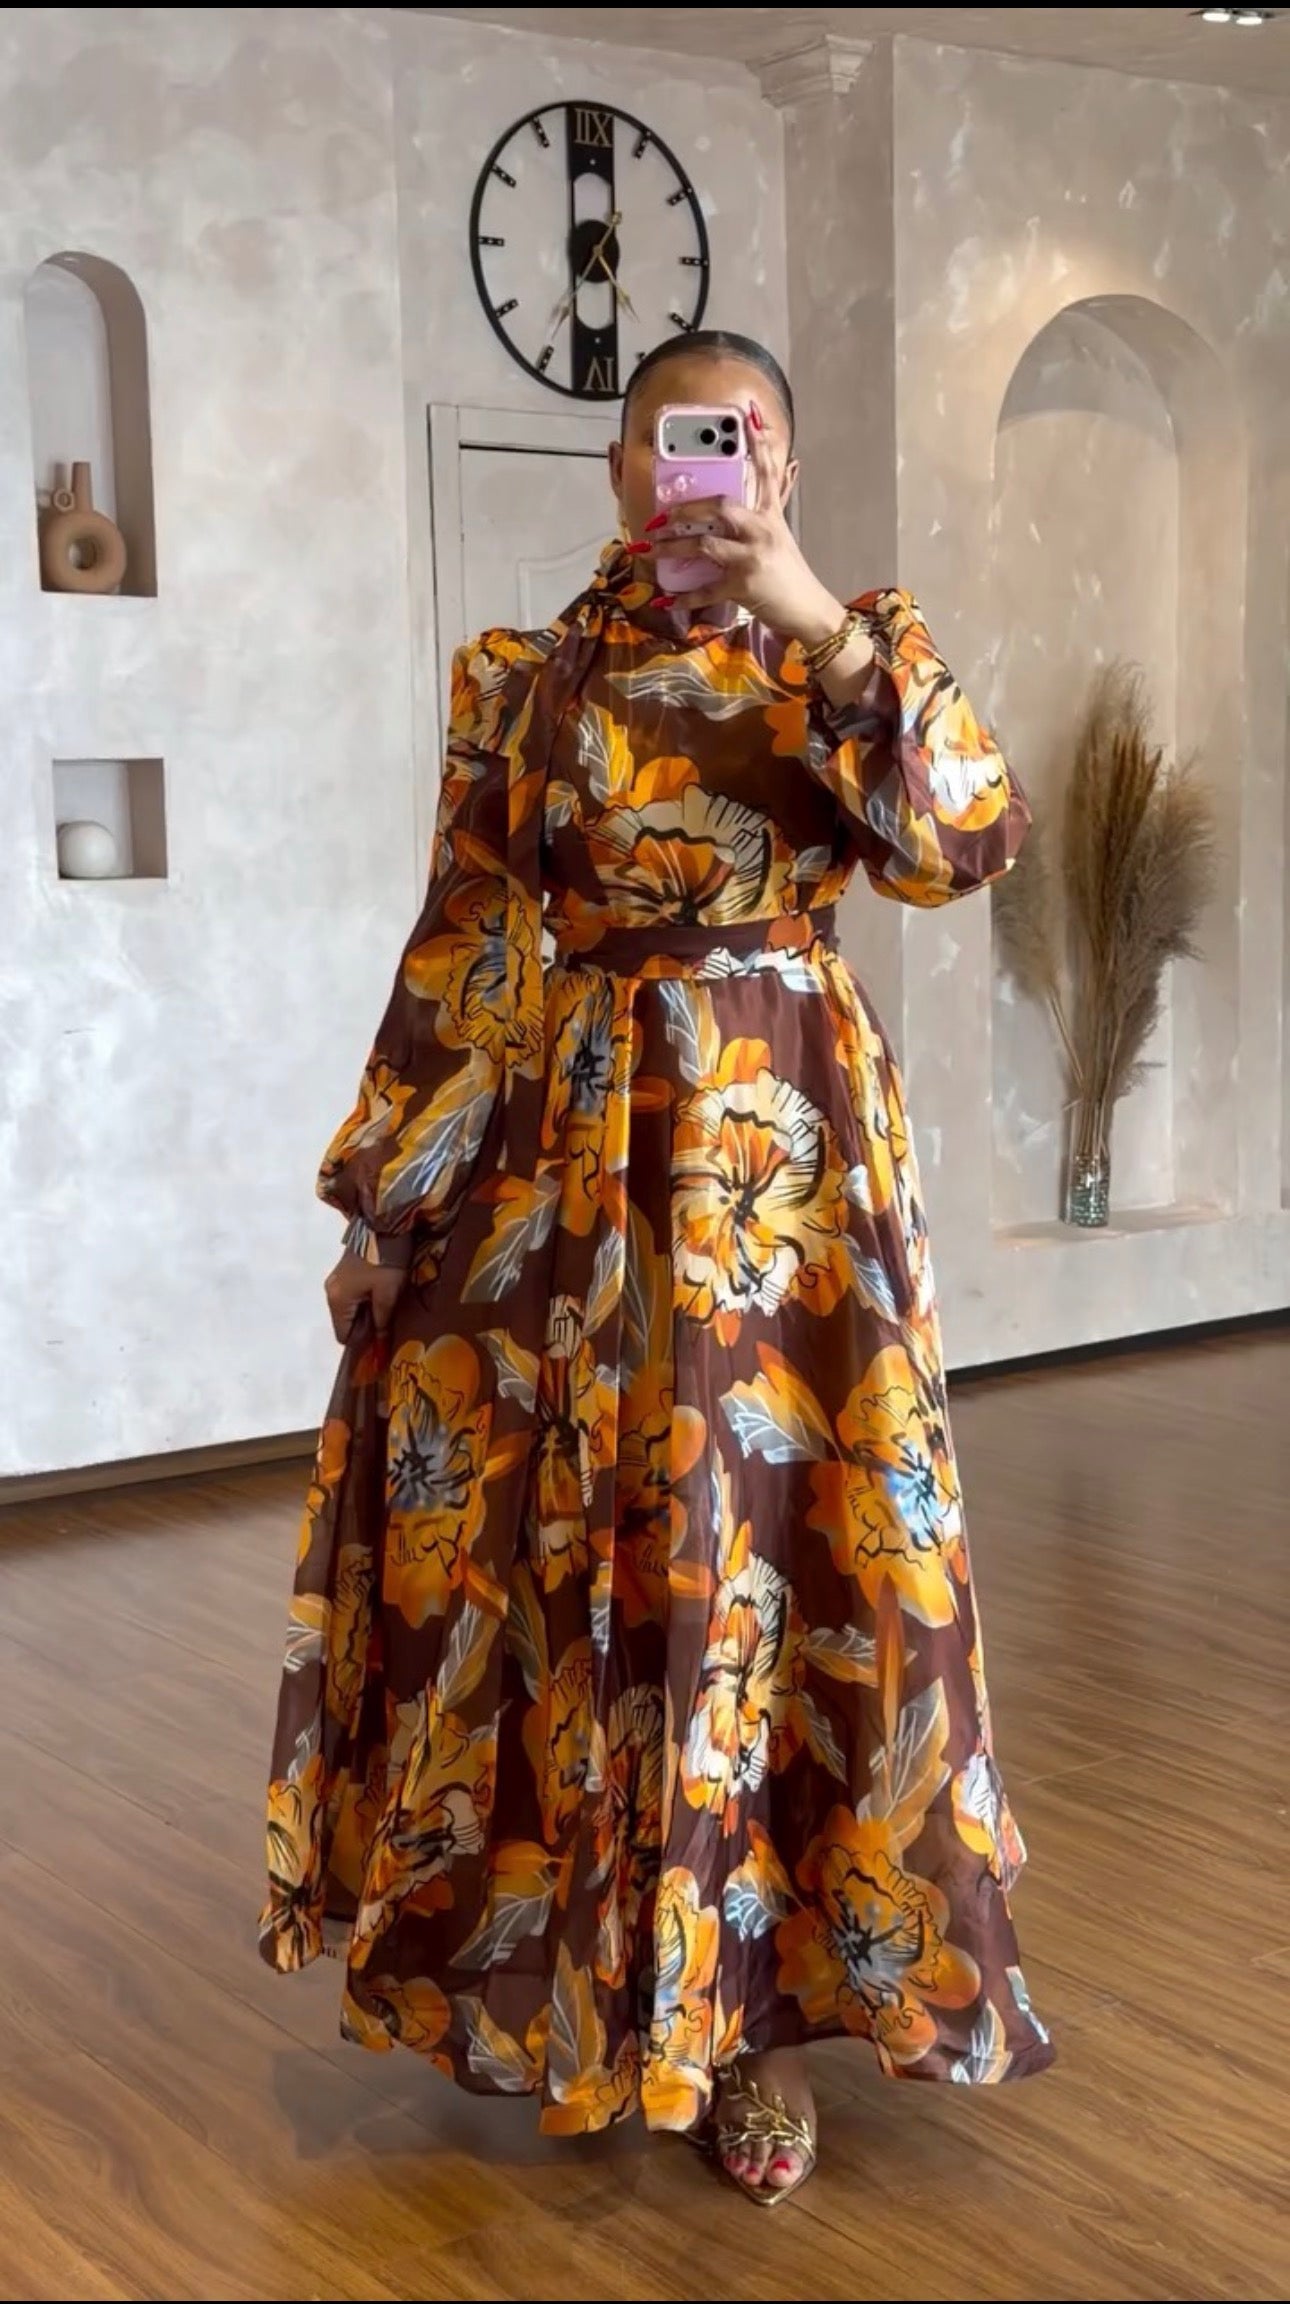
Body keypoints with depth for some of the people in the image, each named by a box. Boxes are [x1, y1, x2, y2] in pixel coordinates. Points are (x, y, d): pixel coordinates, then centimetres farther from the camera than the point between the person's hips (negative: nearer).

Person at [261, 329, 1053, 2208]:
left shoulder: (841, 654, 7)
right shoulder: (524, 682, 8)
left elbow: (968, 838, -11)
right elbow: (462, 950, 7)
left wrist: (815, 617, -18)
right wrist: (387, 1192, 2)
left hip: (782, 1146, -1)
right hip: (567, 1149, 1)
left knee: (766, 1542, -1)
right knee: (563, 1547, 4)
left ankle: (751, 1997, 12)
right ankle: (569, 1965, 23)